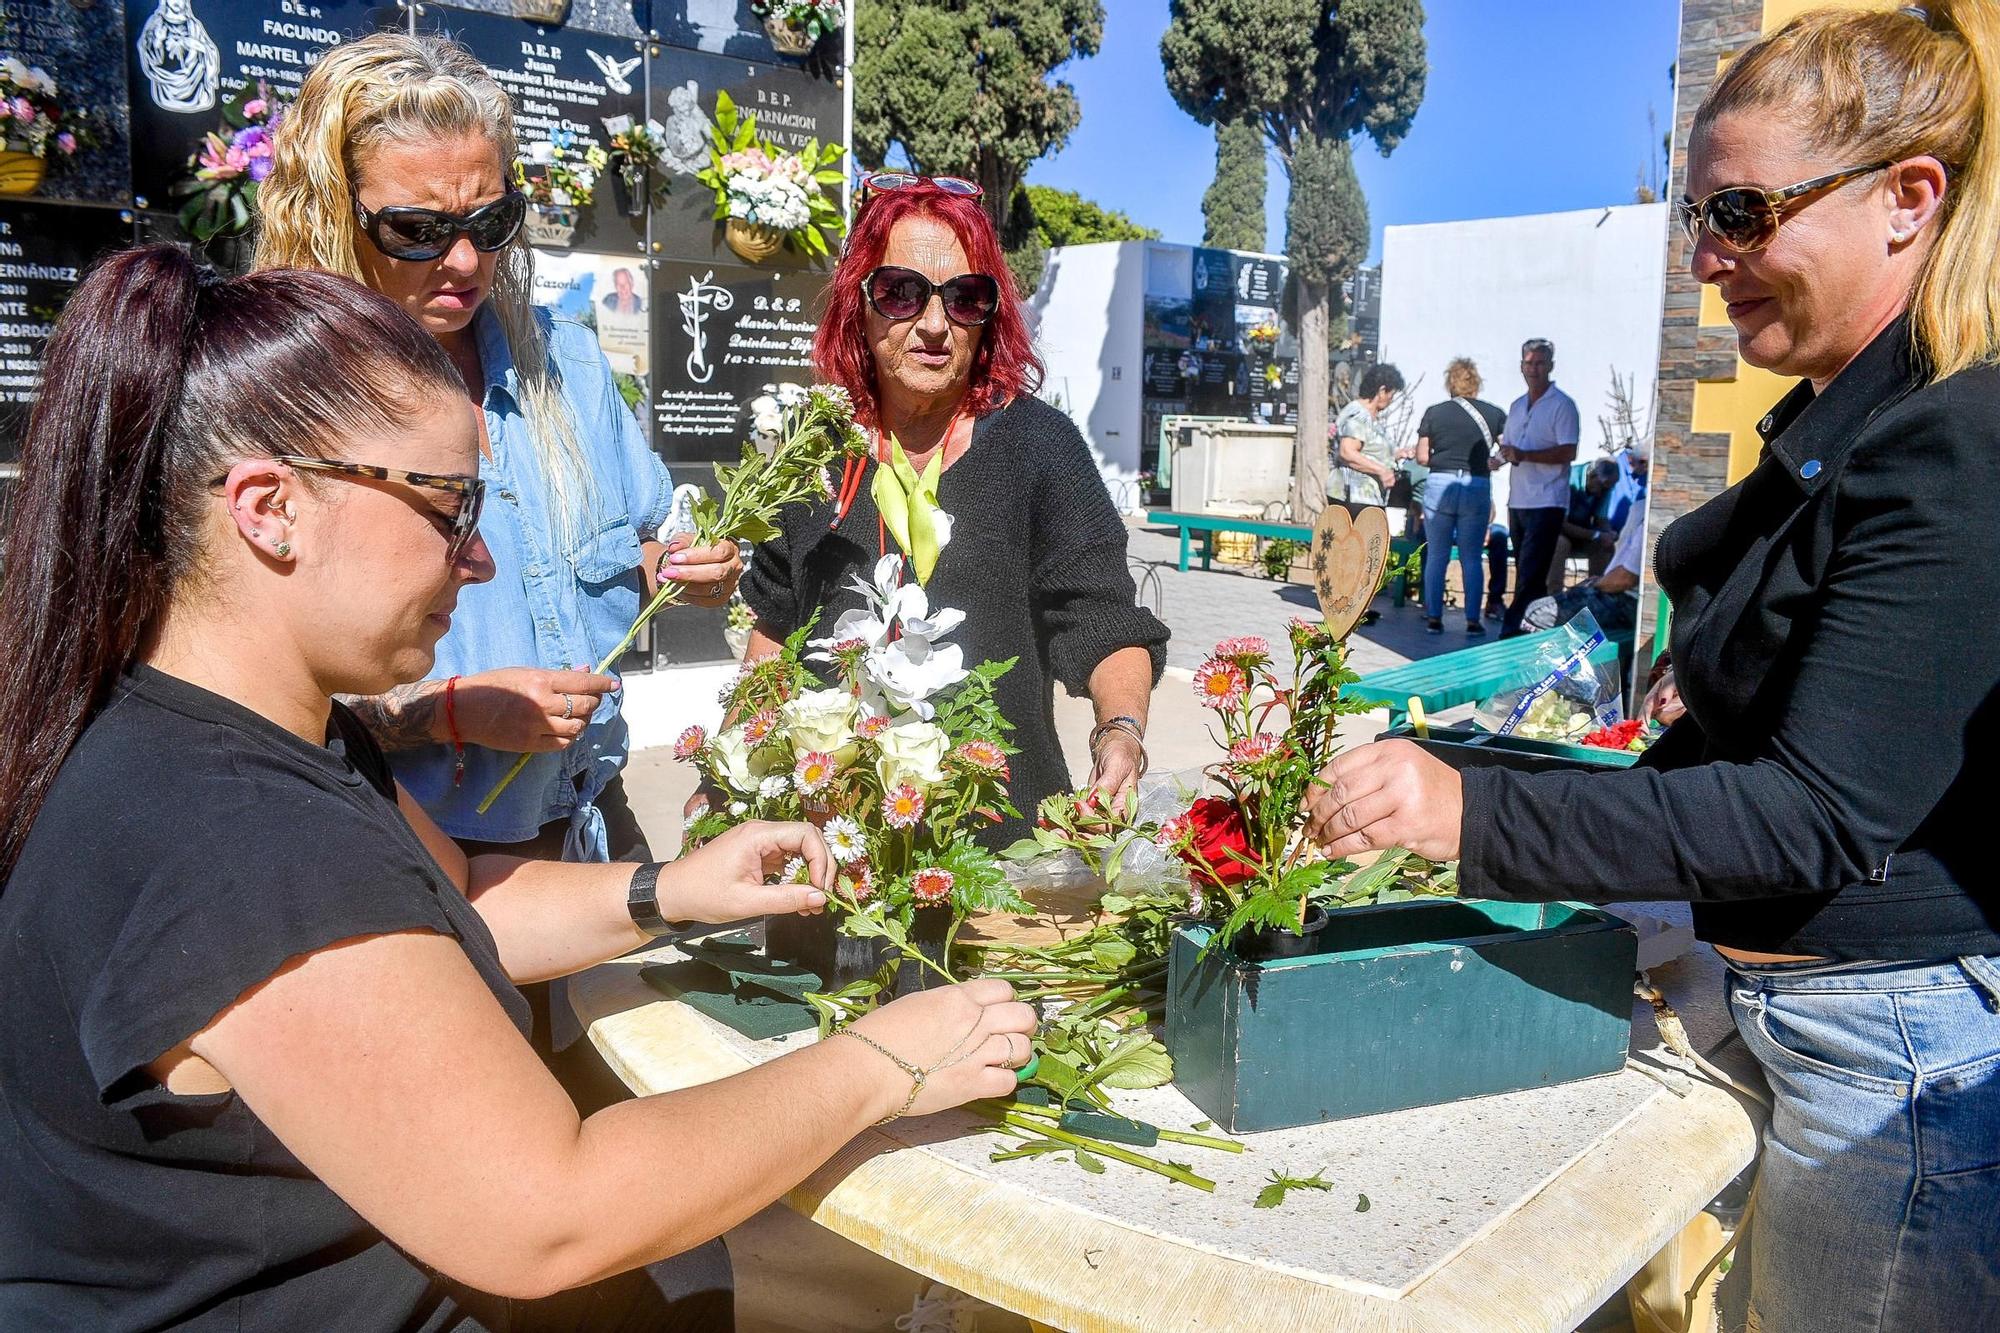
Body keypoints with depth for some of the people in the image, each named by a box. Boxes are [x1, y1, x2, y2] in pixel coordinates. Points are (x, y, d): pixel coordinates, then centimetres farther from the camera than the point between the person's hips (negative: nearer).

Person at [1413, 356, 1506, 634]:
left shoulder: (1434, 413, 2)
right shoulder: (1494, 414, 3)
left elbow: (1422, 457, 0)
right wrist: (1489, 463, 16)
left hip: (1439, 485, 0)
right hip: (1477, 488, 0)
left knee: (1436, 556, 7)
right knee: (1472, 559, 7)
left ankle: (1434, 618, 7)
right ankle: (1473, 620, 7)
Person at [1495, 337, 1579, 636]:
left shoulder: (1562, 405, -5)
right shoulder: (1517, 406, 17)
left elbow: (1568, 453, -14)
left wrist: (1524, 454, -22)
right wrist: (1505, 453, -1)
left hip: (1546, 502, -7)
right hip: (1518, 501, 7)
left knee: (1530, 575, -10)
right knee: (1525, 572, 11)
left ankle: (1512, 631, -12)